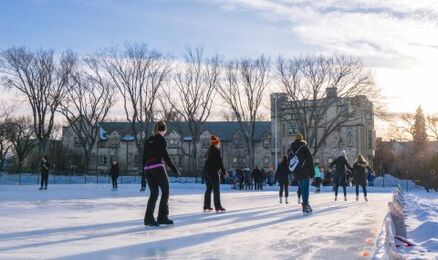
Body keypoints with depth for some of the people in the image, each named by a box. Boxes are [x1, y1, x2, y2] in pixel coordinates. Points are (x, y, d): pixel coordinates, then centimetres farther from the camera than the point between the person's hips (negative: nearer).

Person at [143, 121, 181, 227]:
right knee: (165, 191, 4)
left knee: (154, 193, 10)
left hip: (147, 168, 7)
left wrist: (145, 172, 21)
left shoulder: (148, 140, 15)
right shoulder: (161, 140, -5)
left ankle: (149, 218, 3)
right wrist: (174, 170, -9)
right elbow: (165, 156, -12)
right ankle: (162, 217, 2)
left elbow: (144, 157, 15)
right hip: (158, 167, -6)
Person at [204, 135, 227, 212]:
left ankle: (206, 206, 16)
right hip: (213, 172, -8)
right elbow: (220, 162, -13)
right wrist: (223, 171, -6)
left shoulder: (209, 150, 13)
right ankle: (218, 207, -4)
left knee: (208, 189, 14)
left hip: (207, 171, 8)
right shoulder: (216, 150, -10)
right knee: (216, 190, -4)